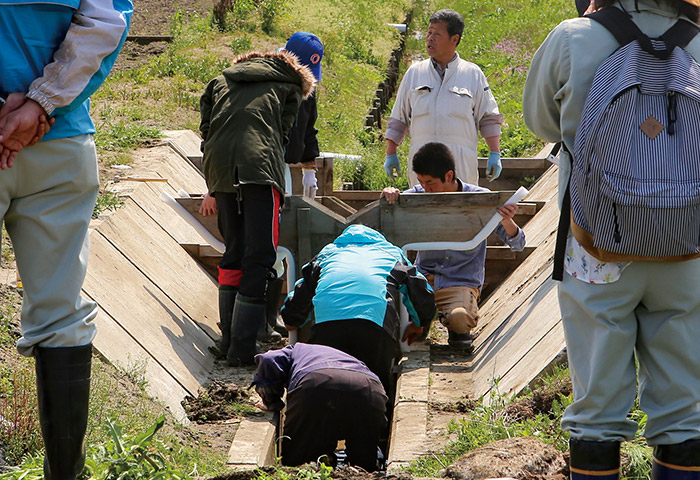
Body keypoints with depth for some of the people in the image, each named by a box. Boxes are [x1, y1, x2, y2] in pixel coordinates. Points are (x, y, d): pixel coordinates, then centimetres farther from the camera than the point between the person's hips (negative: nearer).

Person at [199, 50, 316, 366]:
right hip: (260, 168, -5)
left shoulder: (221, 82, 32)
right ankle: (242, 349, -12)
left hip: (220, 171, 5)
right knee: (260, 257, -5)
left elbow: (206, 131, 24)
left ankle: (229, 340, 15)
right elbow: (282, 134, 15)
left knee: (233, 253, 16)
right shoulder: (289, 85, 22)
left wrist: (214, 191, 27)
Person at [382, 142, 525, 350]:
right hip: (423, 276, 2)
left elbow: (517, 244, -5)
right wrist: (389, 195, -20)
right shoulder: (420, 194, 2)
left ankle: (458, 331, 3)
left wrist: (507, 221, -28)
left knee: (460, 318, -35)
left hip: (462, 282, -2)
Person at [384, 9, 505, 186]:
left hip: (461, 161, -1)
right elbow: (398, 119, 18)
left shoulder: (473, 74, 10)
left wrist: (495, 155, 2)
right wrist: (391, 154, 14)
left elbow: (489, 119, 10)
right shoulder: (414, 73, 14)